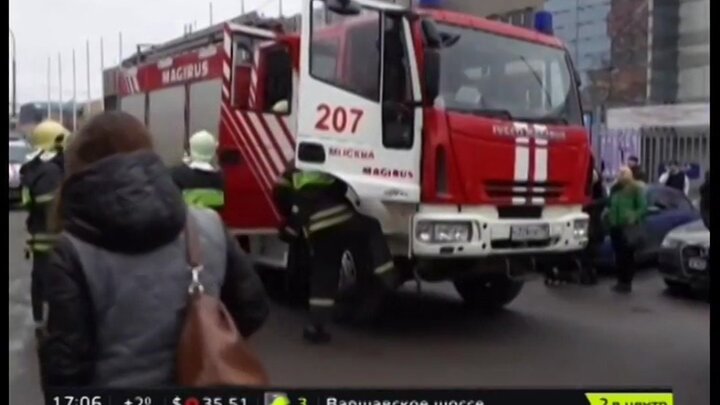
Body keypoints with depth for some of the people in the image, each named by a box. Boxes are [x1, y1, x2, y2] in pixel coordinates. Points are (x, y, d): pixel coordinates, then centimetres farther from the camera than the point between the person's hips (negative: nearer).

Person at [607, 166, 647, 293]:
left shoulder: (636, 189, -3)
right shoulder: (615, 188, 16)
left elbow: (643, 207, -7)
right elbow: (611, 205, 25)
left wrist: (634, 218, -18)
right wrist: (609, 213, 8)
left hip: (628, 227, -6)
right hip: (615, 226, 6)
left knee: (628, 256, -4)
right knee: (618, 255, 7)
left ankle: (627, 283, 1)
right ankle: (621, 281, 15)